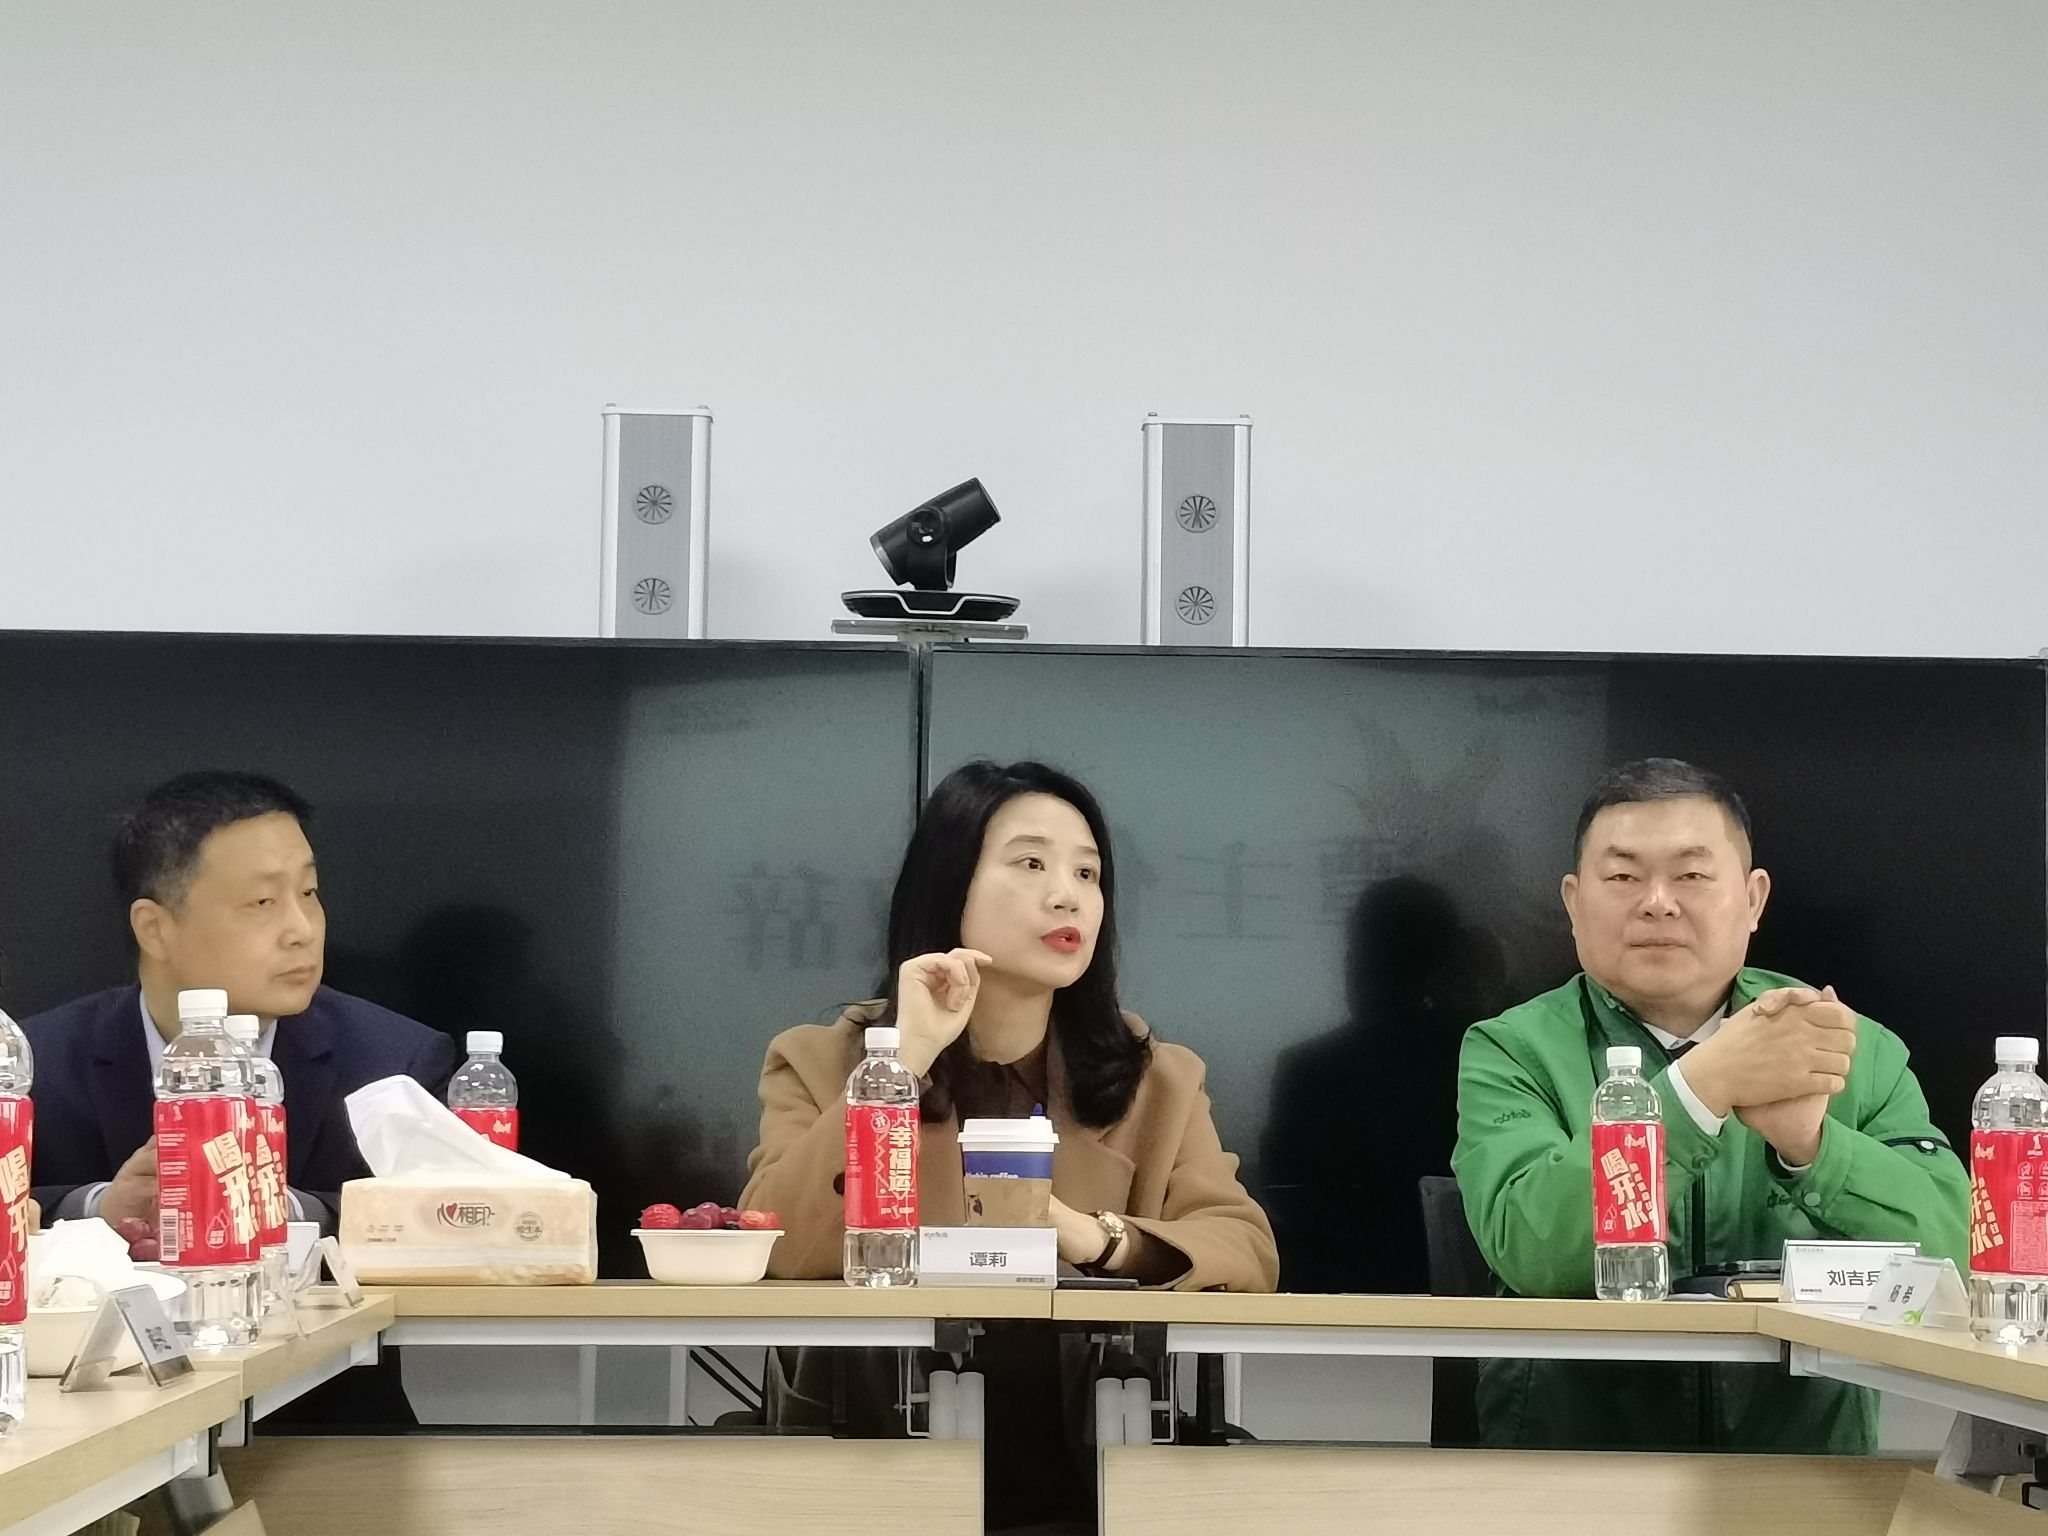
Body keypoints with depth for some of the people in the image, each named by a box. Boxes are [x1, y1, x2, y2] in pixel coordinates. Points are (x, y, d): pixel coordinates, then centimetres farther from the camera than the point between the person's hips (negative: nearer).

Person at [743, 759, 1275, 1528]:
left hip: (1077, 1474, 4)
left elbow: (1249, 1252, -4)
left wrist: (1100, 1239, -23)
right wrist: (903, 1063, -14)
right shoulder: (820, 1062, 6)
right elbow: (772, 1255, -11)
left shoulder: (1156, 1081, 11)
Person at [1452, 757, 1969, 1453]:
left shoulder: (1861, 1053, 10)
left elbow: (1956, 1249, -4)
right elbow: (1528, 1249, -16)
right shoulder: (1512, 1053, 3)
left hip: (1810, 1450, 2)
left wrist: (1808, 1140, -21)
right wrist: (1707, 1084, -22)